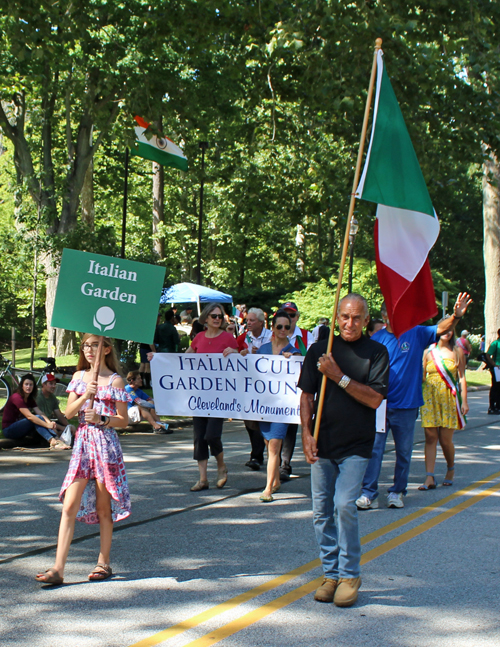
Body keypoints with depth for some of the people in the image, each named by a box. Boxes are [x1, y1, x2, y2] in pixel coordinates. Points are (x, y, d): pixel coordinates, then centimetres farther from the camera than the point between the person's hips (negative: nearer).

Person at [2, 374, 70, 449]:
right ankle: (53, 441, -41)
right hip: (9, 430, -7)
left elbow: (40, 413, -6)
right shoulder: (16, 397, -18)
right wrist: (47, 425, -31)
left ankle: (56, 440, -35)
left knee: (38, 419, -18)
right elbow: (29, 416, -27)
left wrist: (49, 422, -26)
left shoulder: (30, 399, 10)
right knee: (37, 418, -26)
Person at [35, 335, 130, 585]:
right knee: (69, 506, -4)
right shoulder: (79, 376, 10)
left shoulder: (115, 381, -1)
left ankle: (103, 563, 18)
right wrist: (85, 395, -13)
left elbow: (123, 420, -1)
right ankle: (58, 569, -6)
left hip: (106, 444, -3)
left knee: (104, 508, 5)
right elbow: (69, 412, 3)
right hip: (82, 443, 3)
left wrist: (101, 419, -18)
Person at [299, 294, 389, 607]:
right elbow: (307, 394, 9)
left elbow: (374, 399, -9)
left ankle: (349, 575, 2)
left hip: (356, 445, -3)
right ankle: (331, 573, 19)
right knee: (322, 510, 5)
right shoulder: (319, 350, 8)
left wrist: (339, 376, -15)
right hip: (322, 443, 3)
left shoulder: (376, 352, 0)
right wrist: (307, 434, -2)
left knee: (345, 505, -14)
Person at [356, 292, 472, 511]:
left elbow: (441, 329, -15)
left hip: (406, 405, 0)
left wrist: (456, 316, -33)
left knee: (404, 452, 10)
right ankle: (369, 493, 0)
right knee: (373, 449, -4)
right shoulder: (376, 339, 1)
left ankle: (397, 492, 24)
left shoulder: (416, 334, -1)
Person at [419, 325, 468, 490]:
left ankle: (451, 469, 28)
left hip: (450, 398, -1)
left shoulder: (457, 351, 5)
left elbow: (462, 377, 4)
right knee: (430, 438, -5)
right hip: (430, 397, 1)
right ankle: (429, 478, -6)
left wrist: (464, 401, -1)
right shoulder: (428, 351, 6)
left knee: (445, 439, 0)